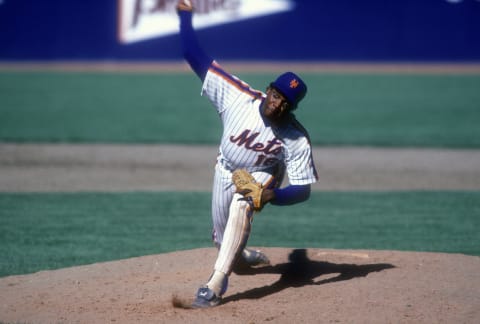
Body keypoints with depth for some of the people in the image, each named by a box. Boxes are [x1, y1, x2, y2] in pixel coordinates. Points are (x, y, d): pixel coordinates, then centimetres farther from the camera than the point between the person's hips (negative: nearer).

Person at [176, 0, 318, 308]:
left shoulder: (297, 139, -29)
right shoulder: (239, 98, -27)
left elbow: (303, 188, -26)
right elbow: (198, 60, -26)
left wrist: (273, 195, -46)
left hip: (261, 176, -3)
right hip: (225, 170, 3)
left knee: (241, 207, -36)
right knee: (223, 238, 15)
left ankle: (216, 285, -38)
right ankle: (242, 256, 56)